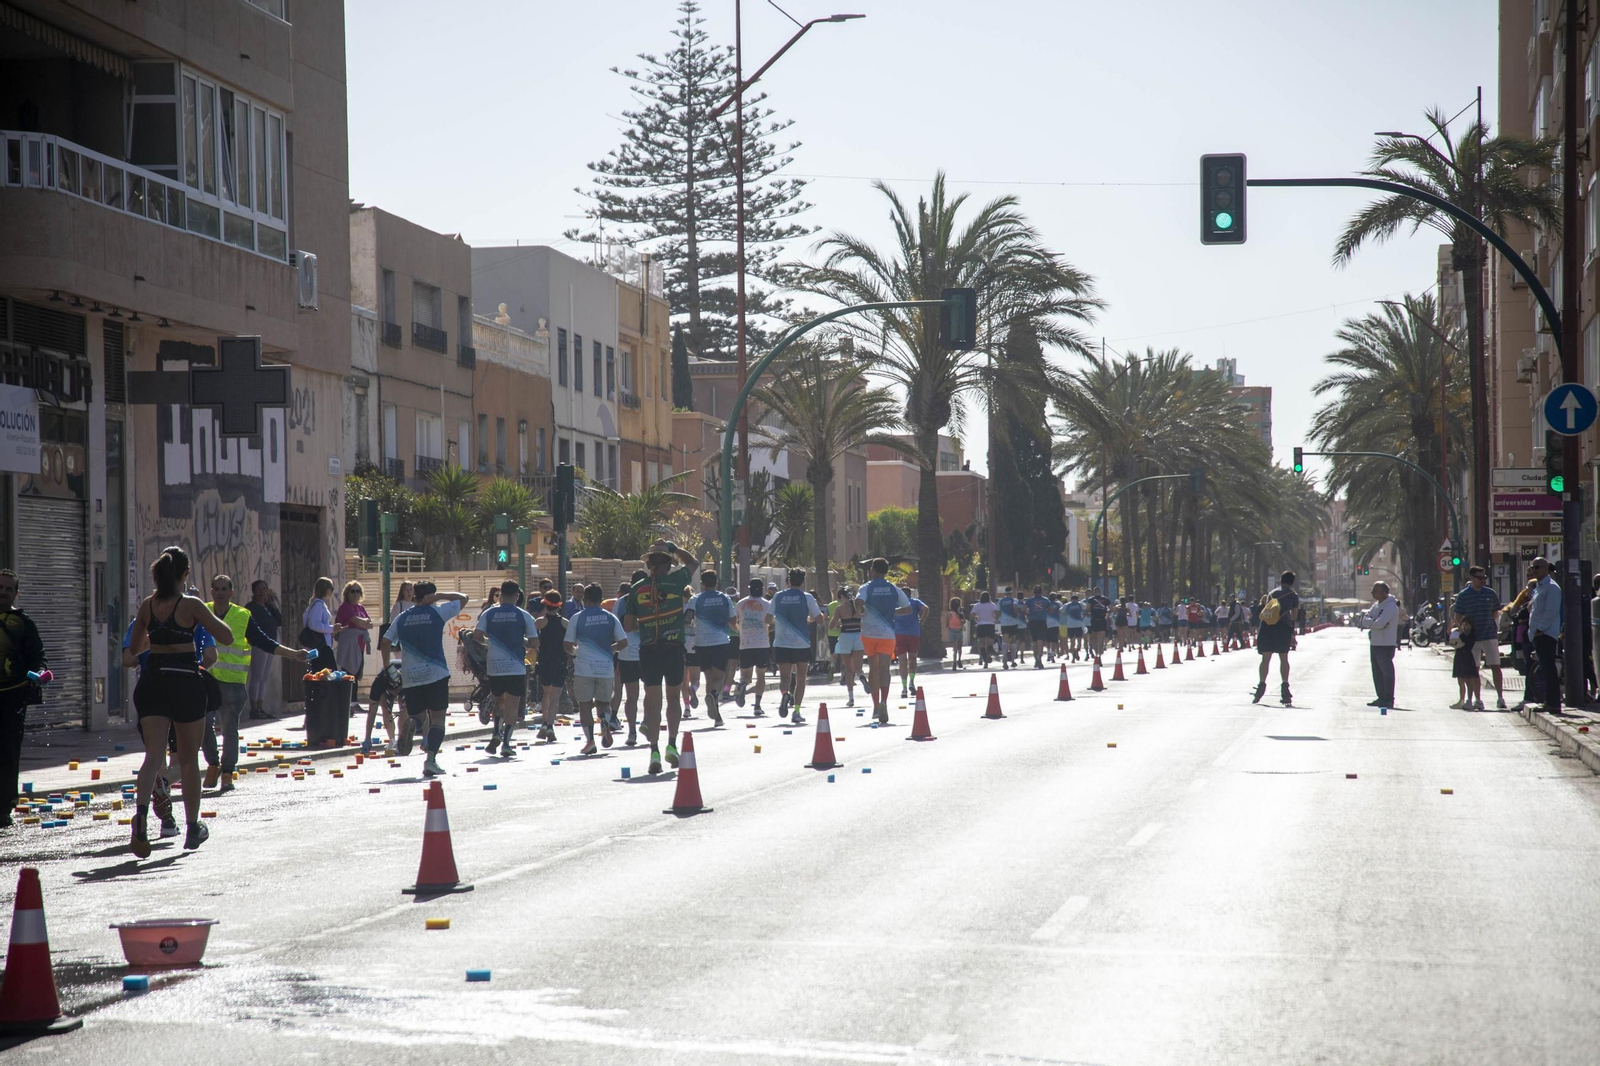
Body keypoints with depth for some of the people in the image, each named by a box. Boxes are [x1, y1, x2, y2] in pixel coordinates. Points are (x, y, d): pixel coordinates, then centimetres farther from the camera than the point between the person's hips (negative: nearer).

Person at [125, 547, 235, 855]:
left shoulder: (147, 605, 5)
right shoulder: (192, 605, -9)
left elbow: (134, 647, 15)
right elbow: (227, 638, -9)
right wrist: (210, 617, 9)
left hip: (152, 679, 3)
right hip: (185, 680, -3)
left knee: (154, 754, -1)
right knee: (189, 758, 11)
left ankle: (141, 811, -29)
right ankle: (193, 829, 21)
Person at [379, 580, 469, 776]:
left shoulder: (402, 618, 10)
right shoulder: (438, 612, 0)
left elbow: (385, 642, 7)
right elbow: (463, 598, 9)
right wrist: (439, 596, 6)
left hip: (410, 678, 3)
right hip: (436, 674, -3)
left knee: (418, 716, 14)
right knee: (437, 718, 1)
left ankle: (411, 724, -23)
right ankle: (431, 758, -16)